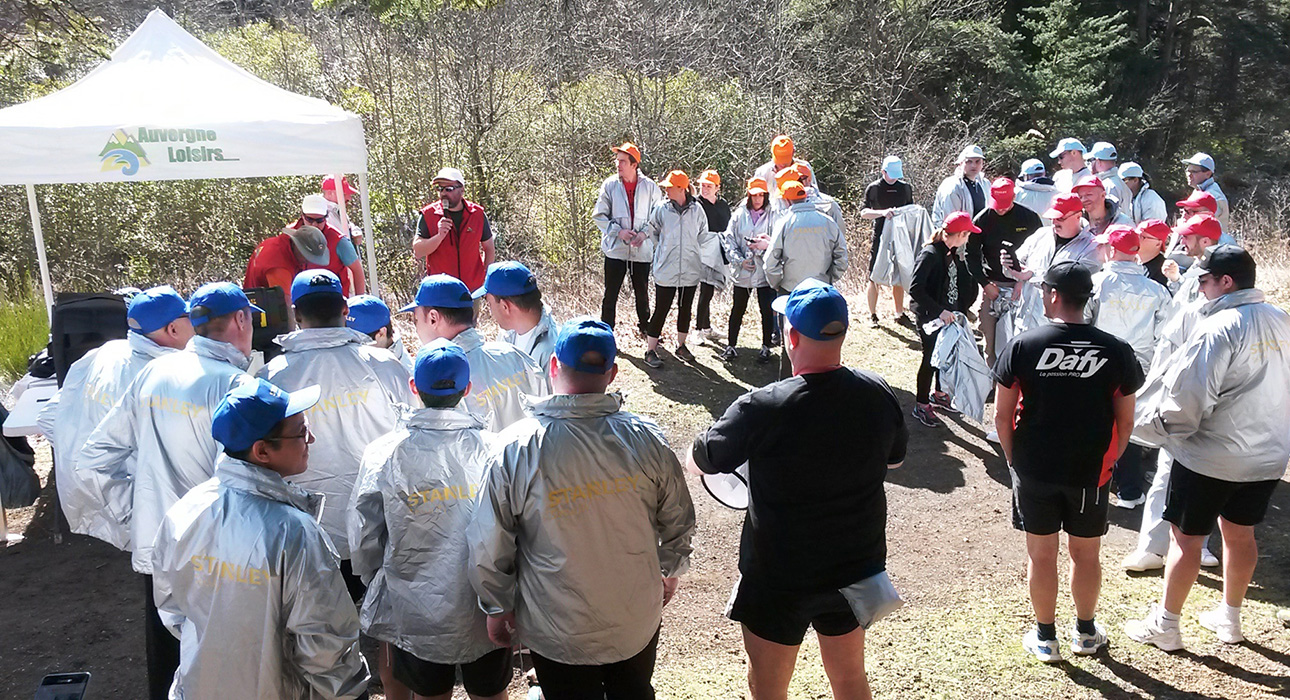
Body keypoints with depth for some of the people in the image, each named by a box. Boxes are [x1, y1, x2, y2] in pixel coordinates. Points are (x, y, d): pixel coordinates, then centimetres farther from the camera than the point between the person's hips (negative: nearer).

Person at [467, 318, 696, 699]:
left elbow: (489, 546, -13)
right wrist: (670, 571, 18)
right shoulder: (647, 438, -17)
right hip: (638, 622, 2)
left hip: (559, 634, -1)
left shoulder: (515, 448, -22)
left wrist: (498, 608, 5)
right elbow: (679, 522, -3)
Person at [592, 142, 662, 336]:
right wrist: (618, 231, -12)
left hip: (642, 250, 1)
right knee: (610, 293, 2)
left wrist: (645, 233, -11)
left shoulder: (650, 187, -1)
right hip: (615, 248, 0)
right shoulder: (610, 185, -1)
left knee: (642, 292, 14)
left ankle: (645, 326, 33)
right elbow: (599, 216, 1)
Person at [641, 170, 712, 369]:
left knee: (685, 308, 14)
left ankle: (681, 345, 31)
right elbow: (651, 232, 10)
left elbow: (703, 236, 11)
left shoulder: (696, 209, -3)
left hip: (690, 269, 2)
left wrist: (690, 250, 7)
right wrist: (664, 248, 8)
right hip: (666, 270, -2)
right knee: (661, 310, -2)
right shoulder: (661, 208, -5)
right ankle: (650, 351, 7)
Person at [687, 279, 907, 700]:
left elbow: (698, 462, -10)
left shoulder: (761, 410, -26)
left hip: (779, 576, -5)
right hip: (855, 567, 5)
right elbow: (895, 458, 10)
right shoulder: (878, 394, -11)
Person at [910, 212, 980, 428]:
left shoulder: (954, 254, 5)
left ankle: (939, 395, 38)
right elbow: (915, 289, -26)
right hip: (930, 318, -8)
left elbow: (965, 284, 16)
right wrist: (939, 311, -28)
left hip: (949, 315, 8)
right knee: (930, 359, 0)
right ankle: (921, 406, 14)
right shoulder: (930, 254, -20)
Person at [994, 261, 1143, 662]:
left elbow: (1002, 415, -8)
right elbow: (1126, 422, -1)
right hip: (1090, 473, 1)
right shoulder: (1116, 351, -7)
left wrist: (1014, 461, 6)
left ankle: (1045, 638, 25)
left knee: (1041, 555, 12)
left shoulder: (1021, 347, -12)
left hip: (1033, 471, -1)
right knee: (1086, 554, 17)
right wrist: (1108, 462, 12)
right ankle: (1086, 633, 35)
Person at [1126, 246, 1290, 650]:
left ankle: (1165, 625, 16)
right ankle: (1229, 619, 34)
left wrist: (1157, 426, -8)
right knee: (1240, 534, 20)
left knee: (1186, 538, 4)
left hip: (1210, 456, -7)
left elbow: (1187, 395, -23)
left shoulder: (1220, 328, -21)